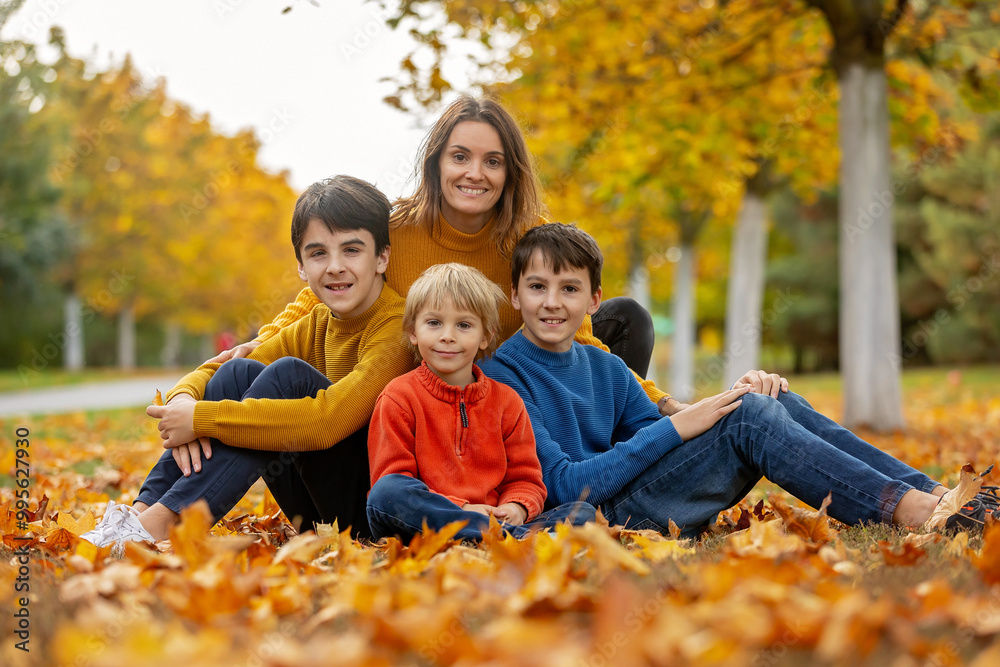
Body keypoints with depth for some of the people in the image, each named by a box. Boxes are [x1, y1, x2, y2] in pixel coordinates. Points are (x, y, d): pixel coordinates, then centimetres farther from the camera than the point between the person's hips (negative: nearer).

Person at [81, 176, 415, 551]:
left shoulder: (397, 326, -16)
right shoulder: (315, 326, 8)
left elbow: (327, 419, -30)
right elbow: (210, 372, 7)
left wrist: (200, 419, -27)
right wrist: (183, 399, -19)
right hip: (317, 513, 7)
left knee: (289, 374, -24)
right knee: (238, 372, -7)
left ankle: (161, 524, -29)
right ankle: (144, 509, -19)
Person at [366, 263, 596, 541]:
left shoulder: (506, 401, 15)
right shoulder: (399, 398, 4)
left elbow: (525, 480, 14)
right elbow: (390, 481, -5)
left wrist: (516, 507, -12)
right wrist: (459, 509, -18)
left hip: (493, 520, 4)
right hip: (418, 526, -3)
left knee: (583, 512, -15)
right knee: (386, 491, -37)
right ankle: (515, 536, -38)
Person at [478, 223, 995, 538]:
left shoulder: (605, 368, 17)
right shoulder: (502, 374, -7)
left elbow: (664, 454, 14)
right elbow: (564, 484, -15)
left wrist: (735, 396, -3)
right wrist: (675, 427, -17)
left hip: (637, 499, 7)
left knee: (775, 402, -5)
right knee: (749, 418, -20)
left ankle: (933, 492, -10)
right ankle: (907, 509, -21)